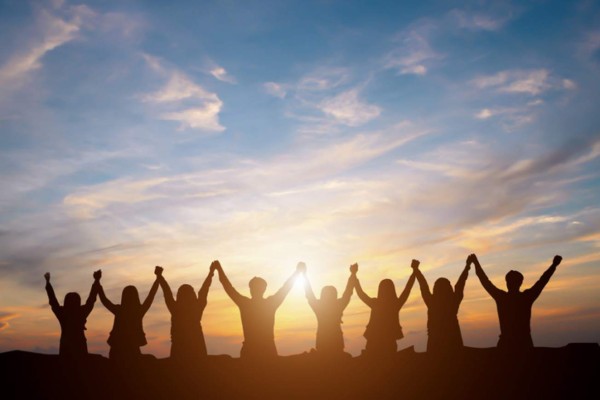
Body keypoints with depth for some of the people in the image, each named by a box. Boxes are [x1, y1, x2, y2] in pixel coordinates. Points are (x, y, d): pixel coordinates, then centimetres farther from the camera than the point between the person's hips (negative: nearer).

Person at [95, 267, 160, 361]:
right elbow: (151, 295, 4)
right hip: (133, 350, 0)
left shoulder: (118, 310, -6)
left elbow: (103, 299, 6)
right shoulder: (139, 311, -5)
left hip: (117, 351, 0)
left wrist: (97, 281, 14)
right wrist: (158, 277, 12)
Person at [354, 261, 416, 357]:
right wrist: (414, 271, 13)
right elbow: (407, 288, 5)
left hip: (373, 344, -1)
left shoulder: (375, 303, -8)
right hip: (390, 343, 2)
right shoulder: (396, 304, -4)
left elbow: (360, 293, 3)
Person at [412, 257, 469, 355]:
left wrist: (416, 269, 19)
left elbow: (424, 287, 6)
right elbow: (460, 284, 5)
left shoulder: (431, 302, -6)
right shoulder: (453, 301, -5)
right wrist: (467, 265, 17)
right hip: (452, 340, 0)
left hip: (435, 342, 0)